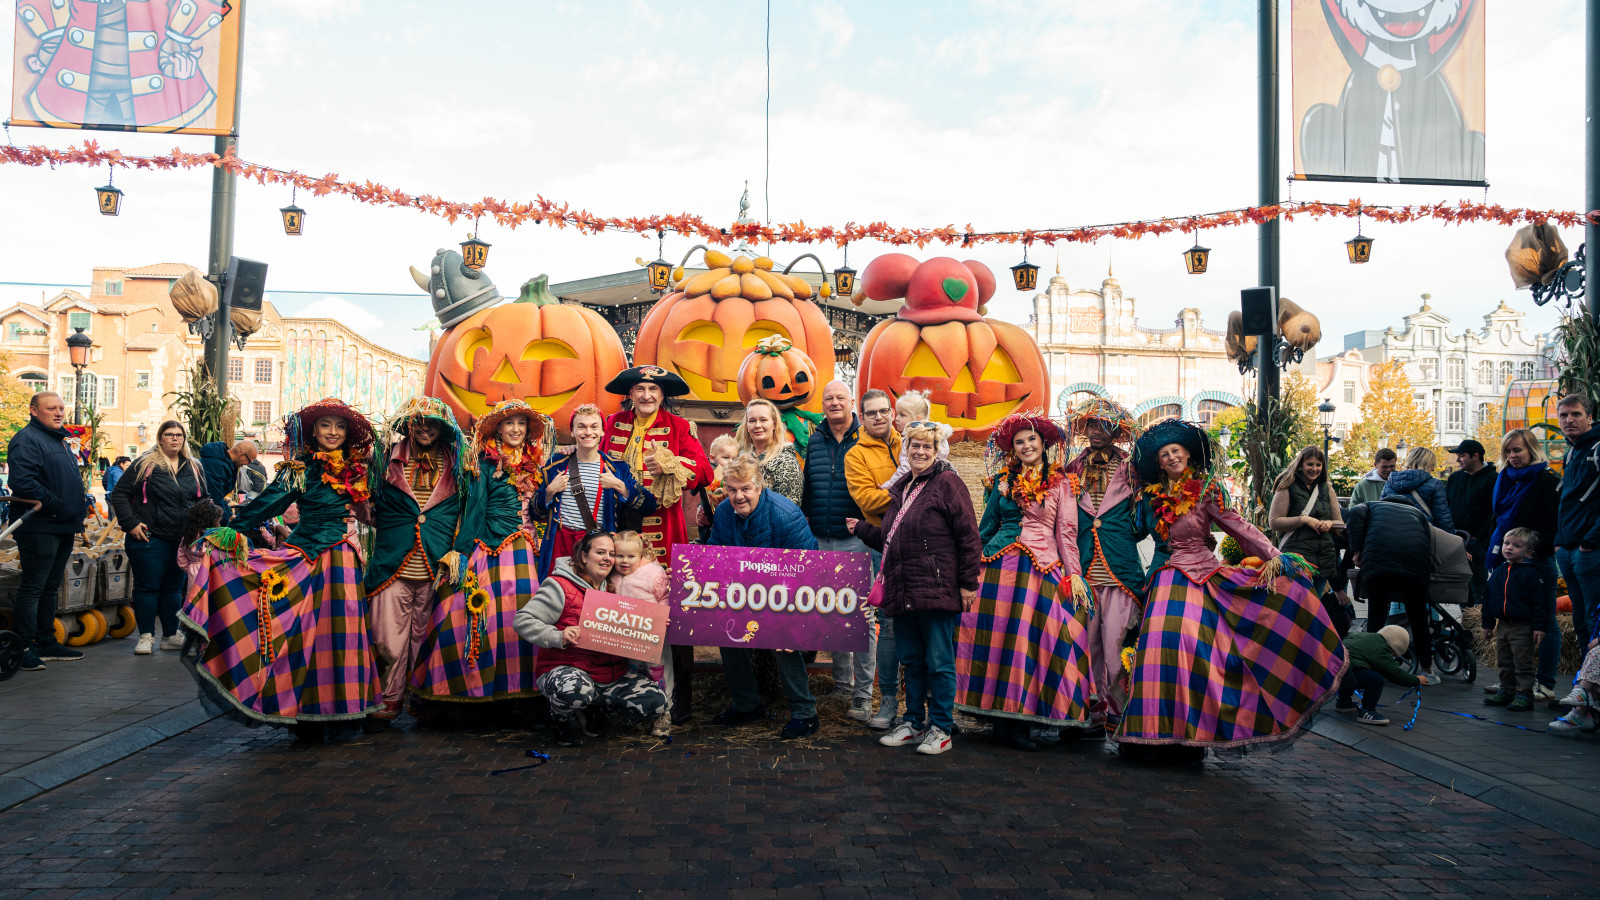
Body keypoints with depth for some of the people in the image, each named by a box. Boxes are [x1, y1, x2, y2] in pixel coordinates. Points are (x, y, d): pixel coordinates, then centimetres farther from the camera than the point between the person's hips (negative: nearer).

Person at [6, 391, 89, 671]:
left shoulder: (59, 440, 20)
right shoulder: (27, 439, -10)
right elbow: (22, 481, -23)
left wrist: (79, 509, 15)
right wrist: (58, 505, -22)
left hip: (63, 528, 9)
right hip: (39, 529, -9)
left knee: (49, 588, 14)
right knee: (32, 588, -4)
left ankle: (47, 643, 22)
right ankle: (26, 648, 1)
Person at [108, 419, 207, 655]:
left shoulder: (194, 468, 12)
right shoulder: (145, 464, -2)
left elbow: (203, 500, 21)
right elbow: (119, 494, -2)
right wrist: (130, 523, -10)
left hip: (183, 540, 4)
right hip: (150, 537, -4)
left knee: (174, 588, 12)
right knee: (147, 586, 0)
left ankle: (171, 636, 20)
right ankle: (146, 636, 9)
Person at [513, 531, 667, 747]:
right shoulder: (560, 586, -7)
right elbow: (523, 620, -11)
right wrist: (559, 637, -26)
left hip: (613, 672, 6)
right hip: (565, 667, -6)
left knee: (656, 702, -13)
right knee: (575, 690, -42)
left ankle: (595, 708, 13)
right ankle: (563, 717, -1)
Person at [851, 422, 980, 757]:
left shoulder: (947, 483, -5)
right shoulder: (900, 489, 18)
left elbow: (968, 536, -9)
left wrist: (968, 583, -12)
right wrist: (861, 528, 20)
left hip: (937, 590, -7)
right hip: (903, 592, 7)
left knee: (939, 662, 0)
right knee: (911, 661, 14)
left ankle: (940, 728, 11)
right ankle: (913, 723, 25)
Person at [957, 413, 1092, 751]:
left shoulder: (1061, 484, 7)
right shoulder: (1003, 480, 13)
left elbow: (1066, 533, 5)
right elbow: (987, 526, 18)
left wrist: (1074, 574, -1)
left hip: (1042, 570, -2)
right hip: (999, 566, 2)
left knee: (1032, 643, -5)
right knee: (997, 637, 0)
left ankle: (1020, 721, -1)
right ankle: (1000, 718, 7)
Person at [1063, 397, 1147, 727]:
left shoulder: (1129, 467, 6)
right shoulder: (1074, 468, 13)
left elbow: (1142, 520, 10)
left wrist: (1123, 537, -3)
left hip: (1121, 566, -3)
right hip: (1083, 567, 3)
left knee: (1115, 639, -7)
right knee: (1088, 640, 4)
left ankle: (1119, 709, 3)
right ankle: (1096, 705, 15)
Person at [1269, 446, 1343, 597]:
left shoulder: (1326, 488, 15)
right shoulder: (1288, 487, -1)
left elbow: (1340, 522, 19)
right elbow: (1274, 522, -7)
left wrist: (1329, 524, -4)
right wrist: (1304, 519, -15)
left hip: (1325, 558, 5)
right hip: (1296, 555, -5)